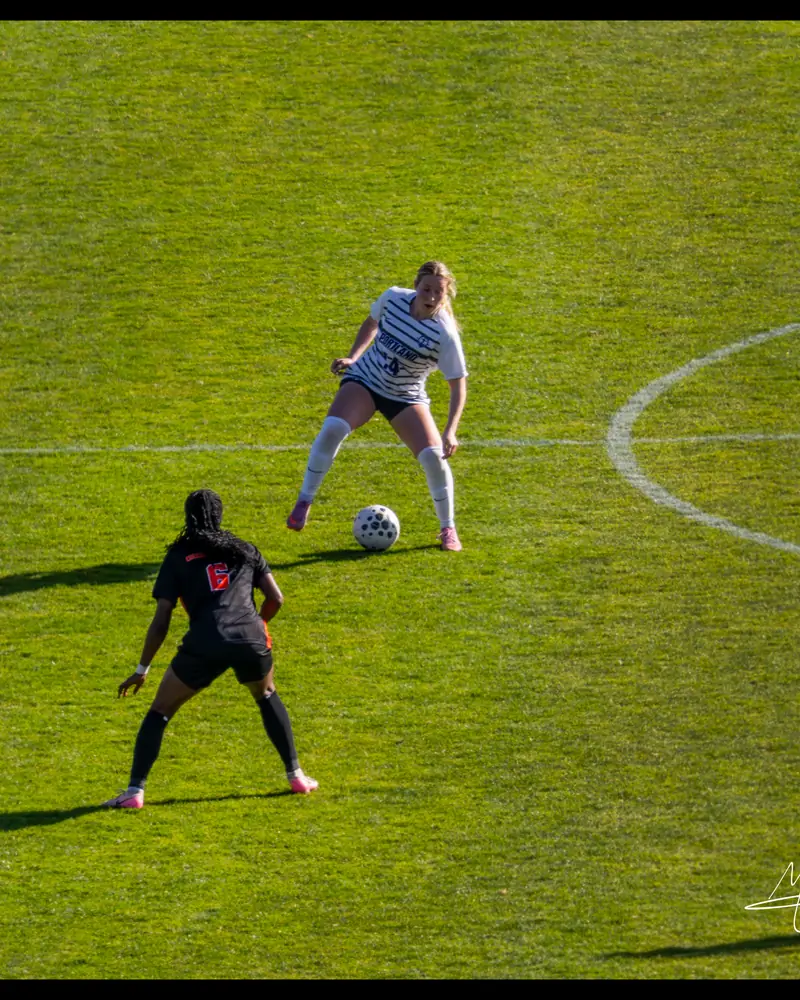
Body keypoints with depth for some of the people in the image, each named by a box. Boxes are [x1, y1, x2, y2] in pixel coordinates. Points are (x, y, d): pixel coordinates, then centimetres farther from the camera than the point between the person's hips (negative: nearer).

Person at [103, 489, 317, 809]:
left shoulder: (178, 556, 13)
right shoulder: (245, 551, 20)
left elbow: (161, 621, 8)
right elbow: (275, 598, 15)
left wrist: (142, 669, 15)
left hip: (204, 645, -2)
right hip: (251, 639, 2)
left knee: (160, 711, 12)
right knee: (266, 696, 33)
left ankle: (134, 791, 3)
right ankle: (295, 775, 31)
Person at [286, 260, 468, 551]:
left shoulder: (444, 333, -22)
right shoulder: (393, 298, -13)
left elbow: (458, 386, -18)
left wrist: (450, 432, -29)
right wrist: (353, 357, -2)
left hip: (406, 398, -1)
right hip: (364, 380, 1)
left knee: (433, 456, -19)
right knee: (332, 429, -27)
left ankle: (448, 528, 4)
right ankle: (304, 503, -13)